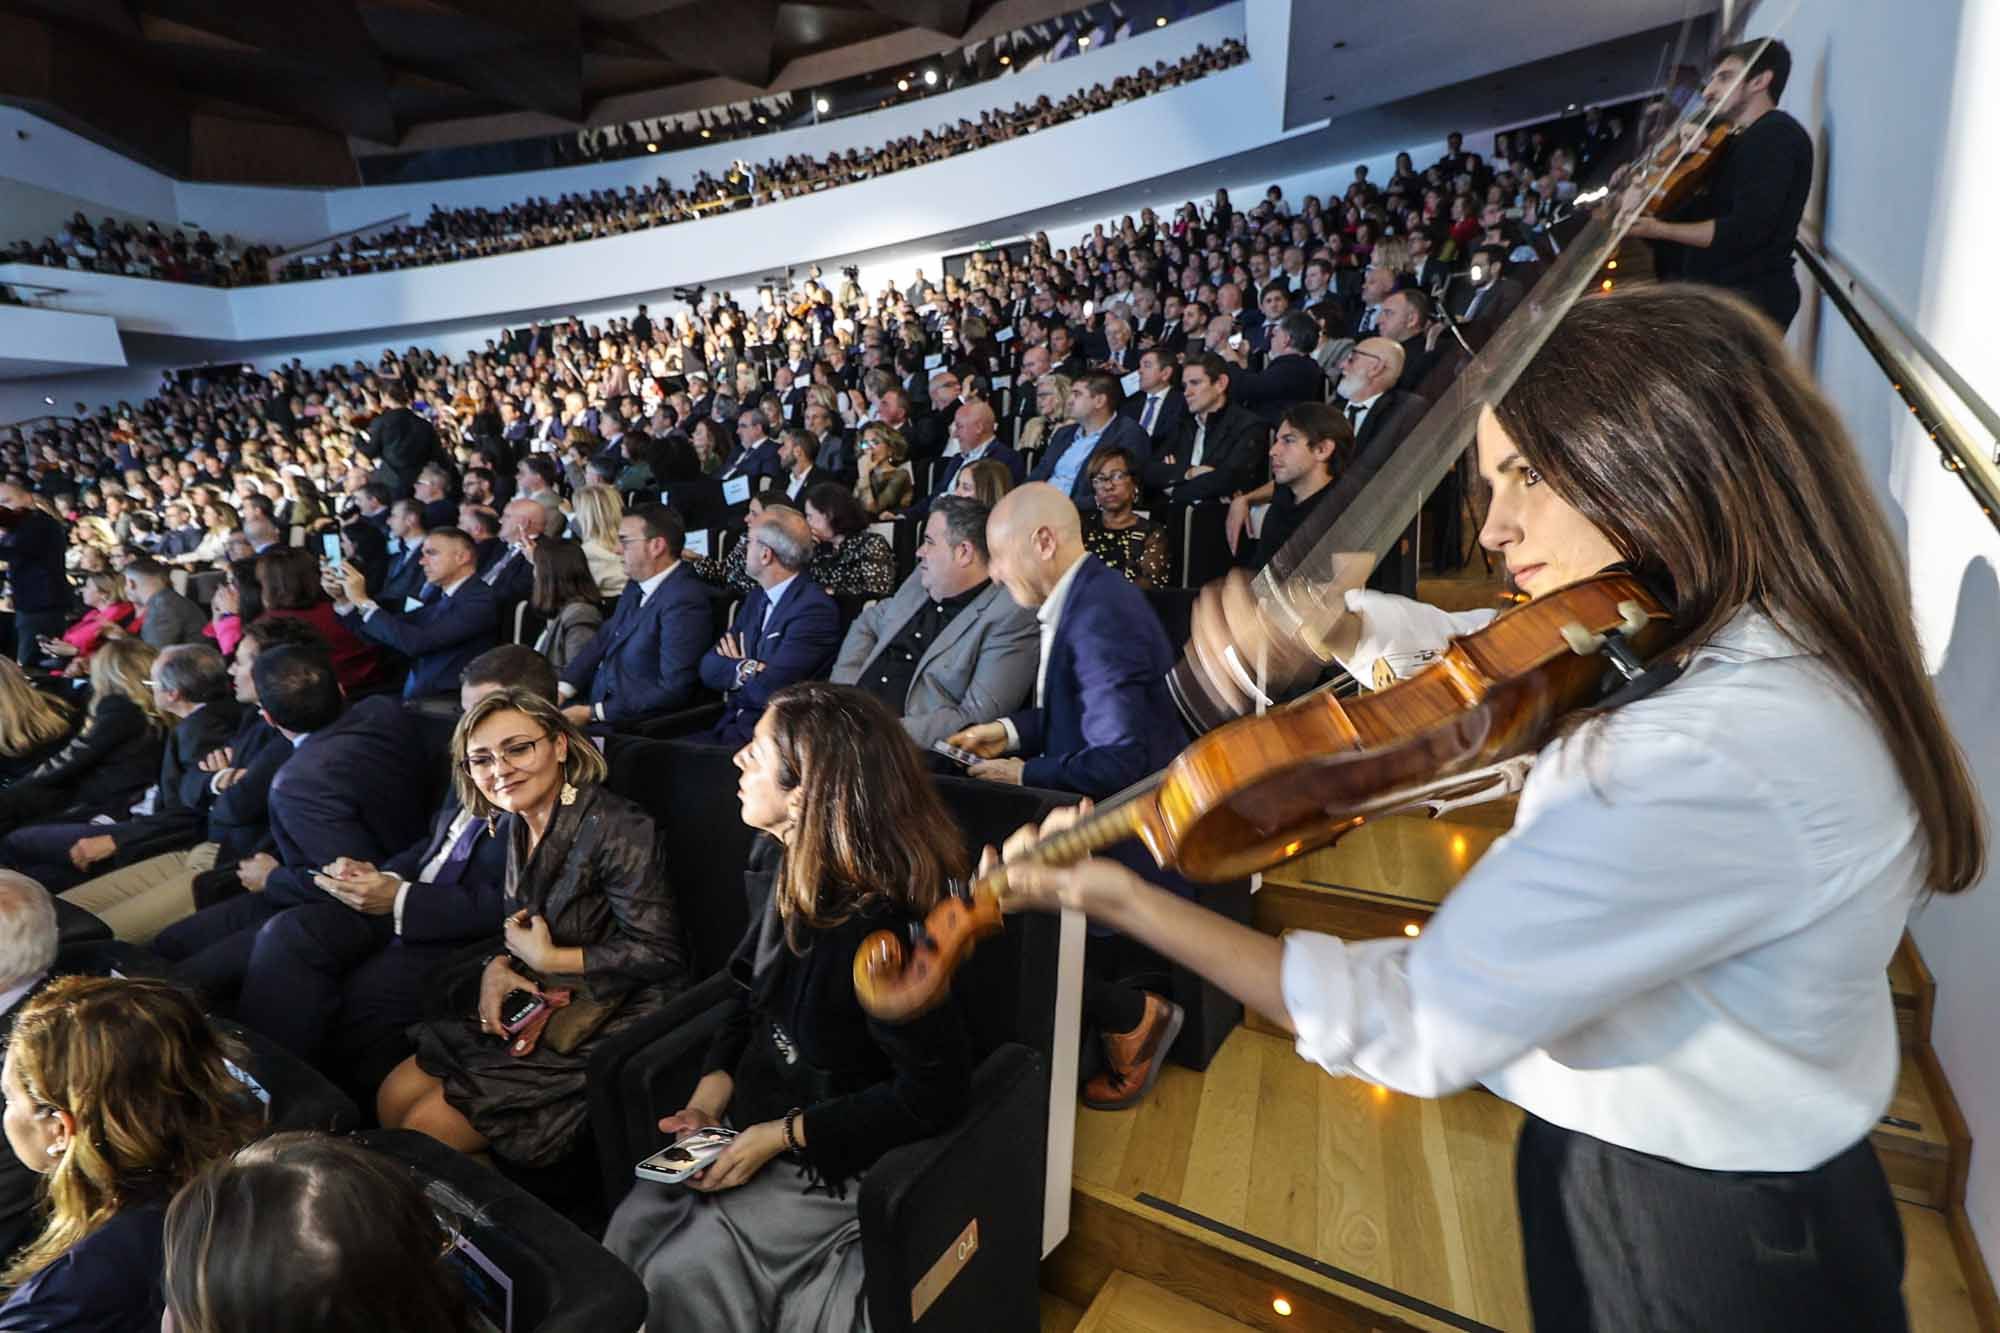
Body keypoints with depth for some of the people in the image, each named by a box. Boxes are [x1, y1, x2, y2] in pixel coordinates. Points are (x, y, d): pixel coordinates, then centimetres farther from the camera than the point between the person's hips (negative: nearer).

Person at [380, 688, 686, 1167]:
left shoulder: (615, 829, -23)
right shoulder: (515, 826, 5)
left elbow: (658, 953, -24)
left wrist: (548, 958, -16)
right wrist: (499, 966, -6)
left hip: (606, 1028, -8)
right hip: (536, 1007, 9)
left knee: (427, 1127, -8)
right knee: (393, 1097, 6)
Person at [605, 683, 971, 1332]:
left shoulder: (880, 928, -32)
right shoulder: (797, 873, -5)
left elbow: (936, 1092, -26)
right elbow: (750, 991, 10)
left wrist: (780, 1136, -20)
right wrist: (711, 1093, -5)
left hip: (835, 1159, -7)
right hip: (755, 1121, 7)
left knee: (683, 1272, -9)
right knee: (630, 1231, 0)